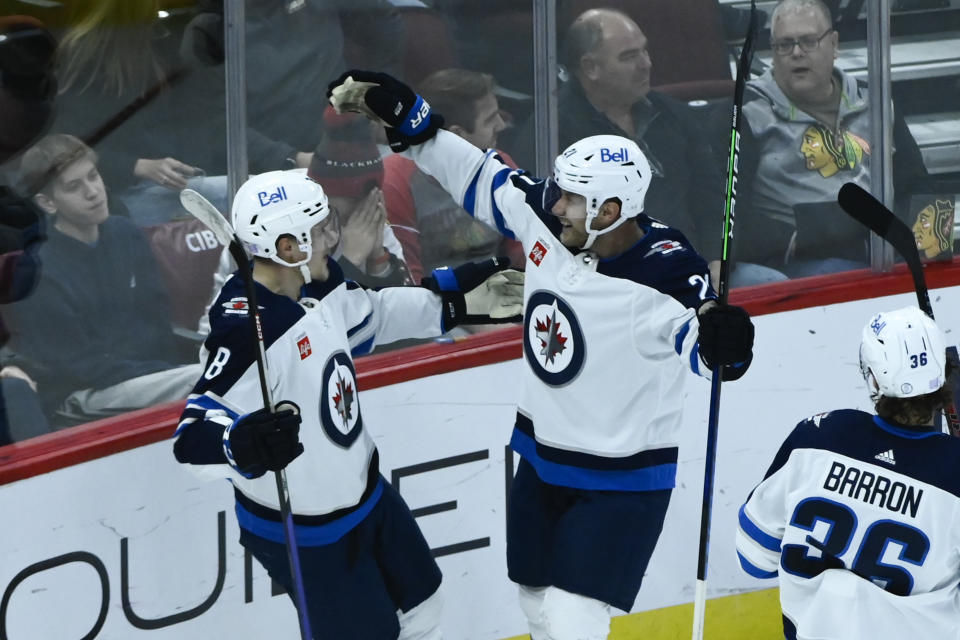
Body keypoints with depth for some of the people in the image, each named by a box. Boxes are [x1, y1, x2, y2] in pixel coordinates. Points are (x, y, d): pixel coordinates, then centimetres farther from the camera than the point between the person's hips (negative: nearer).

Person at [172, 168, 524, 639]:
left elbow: (372, 314, 16)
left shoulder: (316, 283, -7)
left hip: (364, 491, 9)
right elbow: (195, 435, -40)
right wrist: (243, 443, -61)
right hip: (302, 532, -9)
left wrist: (459, 298, 18)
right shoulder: (244, 331, -34)